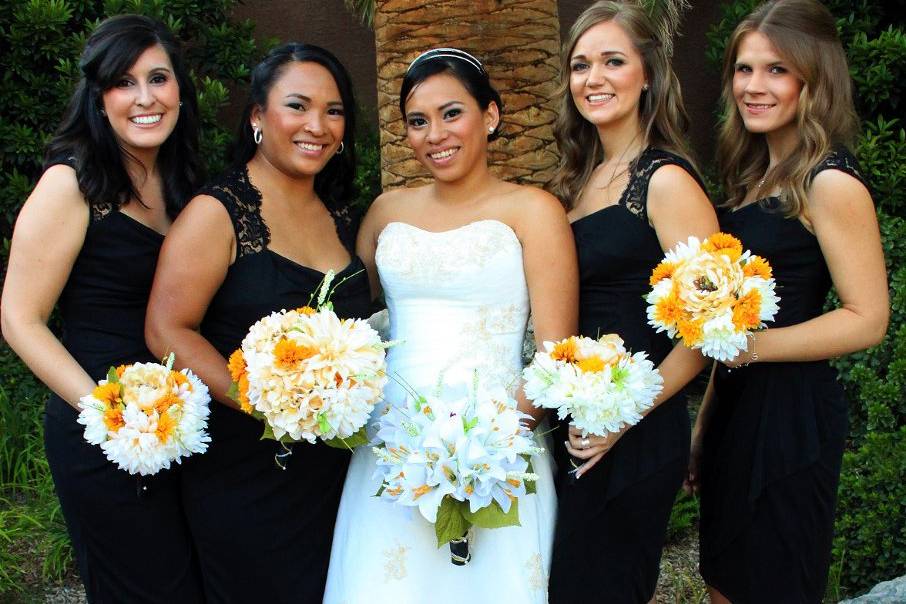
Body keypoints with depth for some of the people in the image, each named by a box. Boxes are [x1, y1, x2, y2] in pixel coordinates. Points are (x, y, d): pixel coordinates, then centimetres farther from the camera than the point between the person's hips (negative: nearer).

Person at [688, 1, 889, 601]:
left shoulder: (830, 182, -14)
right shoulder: (755, 174, 11)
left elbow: (866, 319, -18)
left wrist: (750, 347, -20)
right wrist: (706, 415, 15)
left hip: (790, 412, -8)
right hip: (736, 404, 8)